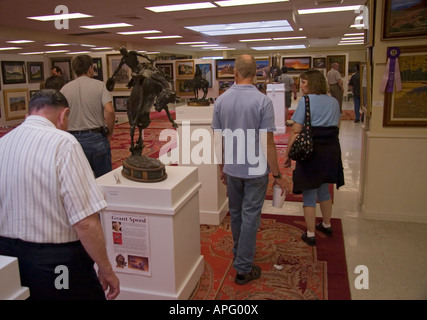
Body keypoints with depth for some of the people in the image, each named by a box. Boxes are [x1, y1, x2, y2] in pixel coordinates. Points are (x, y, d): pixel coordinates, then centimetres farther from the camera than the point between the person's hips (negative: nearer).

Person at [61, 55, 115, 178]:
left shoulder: (65, 89, 2)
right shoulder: (99, 85, -4)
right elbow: (110, 111, -16)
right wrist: (109, 133, -3)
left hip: (74, 139, 3)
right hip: (96, 138, -2)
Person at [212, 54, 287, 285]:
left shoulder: (221, 101, -3)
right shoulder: (263, 101, -15)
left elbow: (218, 139, 2)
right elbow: (267, 142, -16)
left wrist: (222, 167, 14)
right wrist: (277, 175, -7)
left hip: (232, 168, 4)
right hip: (255, 170, -4)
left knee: (236, 213, 21)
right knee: (250, 217, 5)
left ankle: (238, 253, 41)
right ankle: (243, 268, 13)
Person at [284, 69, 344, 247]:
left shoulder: (306, 101, -11)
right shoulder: (333, 102, 9)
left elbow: (295, 131, -15)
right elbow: (336, 127, 14)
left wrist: (287, 153, -9)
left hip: (311, 150, -6)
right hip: (331, 150, 7)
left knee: (309, 193, 4)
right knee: (323, 189, 23)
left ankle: (310, 234, 12)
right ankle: (326, 225, 38)